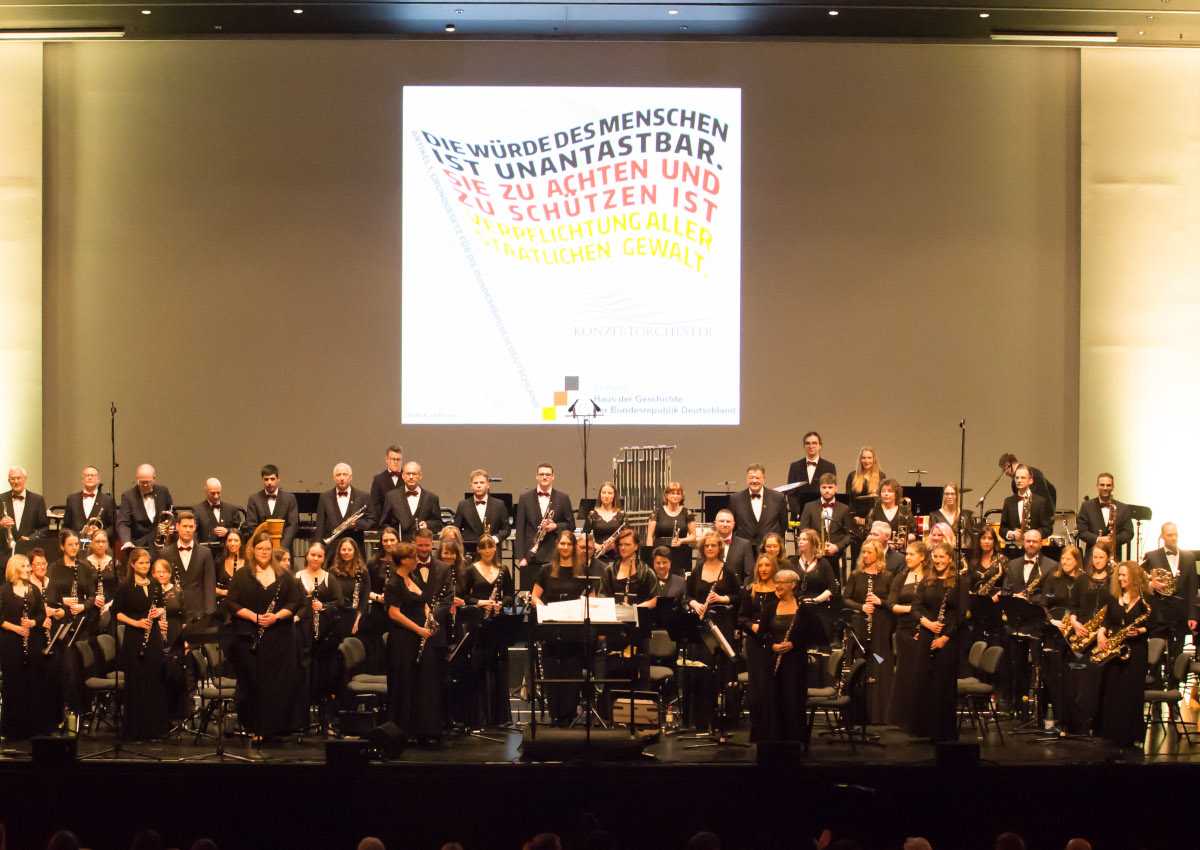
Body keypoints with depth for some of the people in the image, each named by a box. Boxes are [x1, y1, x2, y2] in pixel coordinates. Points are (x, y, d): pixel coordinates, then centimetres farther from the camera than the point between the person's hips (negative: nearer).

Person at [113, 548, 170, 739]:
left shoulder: (155, 585, 9)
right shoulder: (125, 587, -5)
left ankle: (156, 726, 12)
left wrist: (160, 611, -5)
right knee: (136, 683, -2)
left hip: (154, 636, 4)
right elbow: (116, 612, -6)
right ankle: (136, 729, 5)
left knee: (157, 680, 4)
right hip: (134, 638, -4)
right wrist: (135, 622, -17)